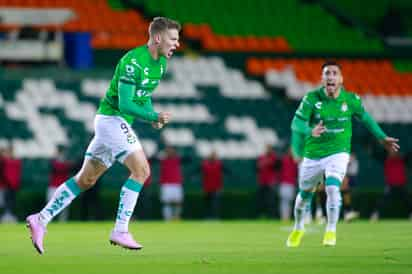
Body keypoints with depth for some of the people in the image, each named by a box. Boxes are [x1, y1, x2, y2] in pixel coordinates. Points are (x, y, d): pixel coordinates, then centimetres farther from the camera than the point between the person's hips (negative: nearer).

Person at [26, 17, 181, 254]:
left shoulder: (161, 63, 9)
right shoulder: (133, 61, -21)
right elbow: (124, 103, -25)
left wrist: (153, 116, 4)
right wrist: (154, 116, -30)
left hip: (120, 122, 9)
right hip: (111, 117, -9)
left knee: (86, 180, 10)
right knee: (141, 170, -17)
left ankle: (41, 220, 12)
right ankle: (121, 230, -15)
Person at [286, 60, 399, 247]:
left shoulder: (351, 99, -8)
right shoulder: (311, 98, -13)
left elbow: (365, 117, 11)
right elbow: (296, 123, -20)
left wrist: (382, 138, 16)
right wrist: (311, 131, -41)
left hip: (338, 153, -1)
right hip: (313, 155, 1)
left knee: (332, 188, -25)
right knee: (305, 194, 15)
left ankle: (331, 231, -12)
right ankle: (298, 229, 42)